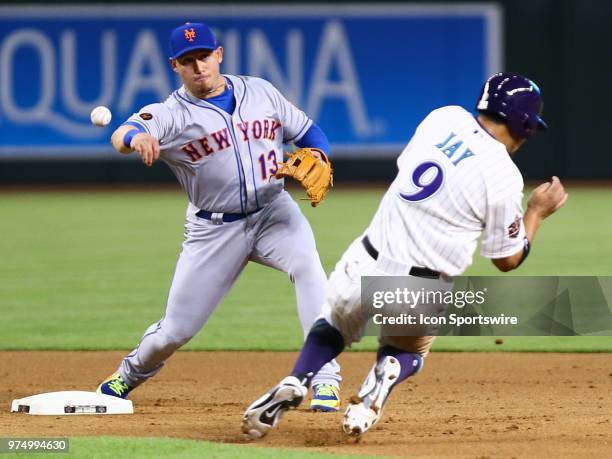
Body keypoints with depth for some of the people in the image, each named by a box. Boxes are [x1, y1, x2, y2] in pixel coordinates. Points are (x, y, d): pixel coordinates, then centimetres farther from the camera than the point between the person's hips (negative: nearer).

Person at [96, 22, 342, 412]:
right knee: (176, 330, 1)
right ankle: (131, 373, 35)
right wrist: (135, 137, -54)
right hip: (214, 229, -1)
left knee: (308, 267, -29)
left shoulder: (261, 92, 3)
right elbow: (122, 135, -28)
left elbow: (307, 132, 12)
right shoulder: (172, 115, -9)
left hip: (273, 211, 2)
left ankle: (325, 379, -27)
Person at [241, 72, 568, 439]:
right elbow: (507, 259, 0)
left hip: (367, 265, 3)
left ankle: (293, 385, 2)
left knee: (332, 328, 31)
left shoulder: (444, 117, 2)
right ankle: (389, 373, -7)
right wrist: (537, 212, 15)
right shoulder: (505, 177, -9)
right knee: (409, 351, 29)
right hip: (421, 292, -3)